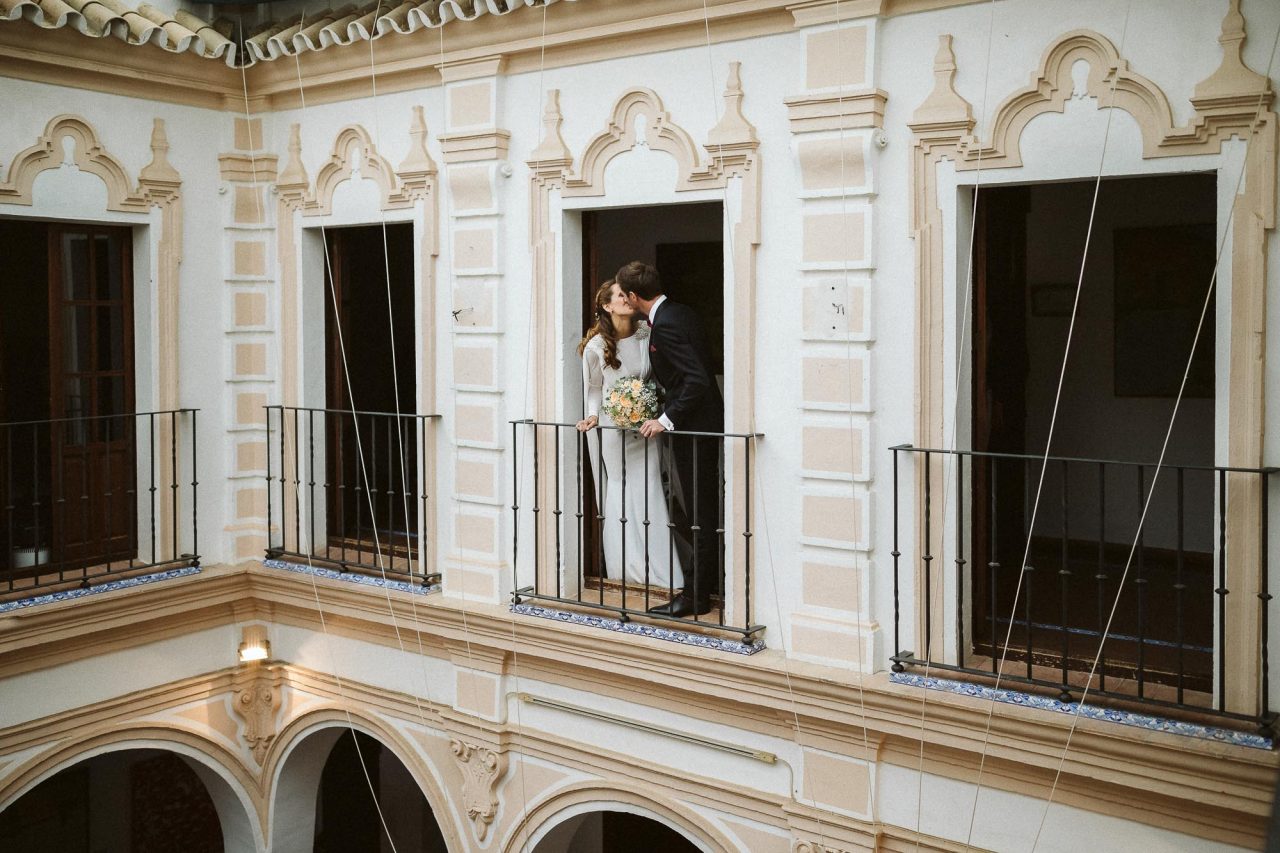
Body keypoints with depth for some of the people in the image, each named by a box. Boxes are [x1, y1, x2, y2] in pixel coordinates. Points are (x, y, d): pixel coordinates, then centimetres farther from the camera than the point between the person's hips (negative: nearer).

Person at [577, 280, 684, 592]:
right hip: (610, 429, -2)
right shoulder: (596, 347, -10)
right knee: (618, 502, 4)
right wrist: (593, 415, -11)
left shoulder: (646, 333, -4)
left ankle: (662, 574, 8)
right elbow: (593, 388, 4)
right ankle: (624, 573, 11)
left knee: (649, 495, 1)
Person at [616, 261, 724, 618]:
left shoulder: (665, 325, -20)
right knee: (704, 509, 19)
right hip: (706, 421, 10)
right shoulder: (683, 313, 9)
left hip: (691, 427, -10)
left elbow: (697, 379, -26)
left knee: (695, 513, -2)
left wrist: (666, 419, -23)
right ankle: (709, 580, 30)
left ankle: (696, 596, 7)